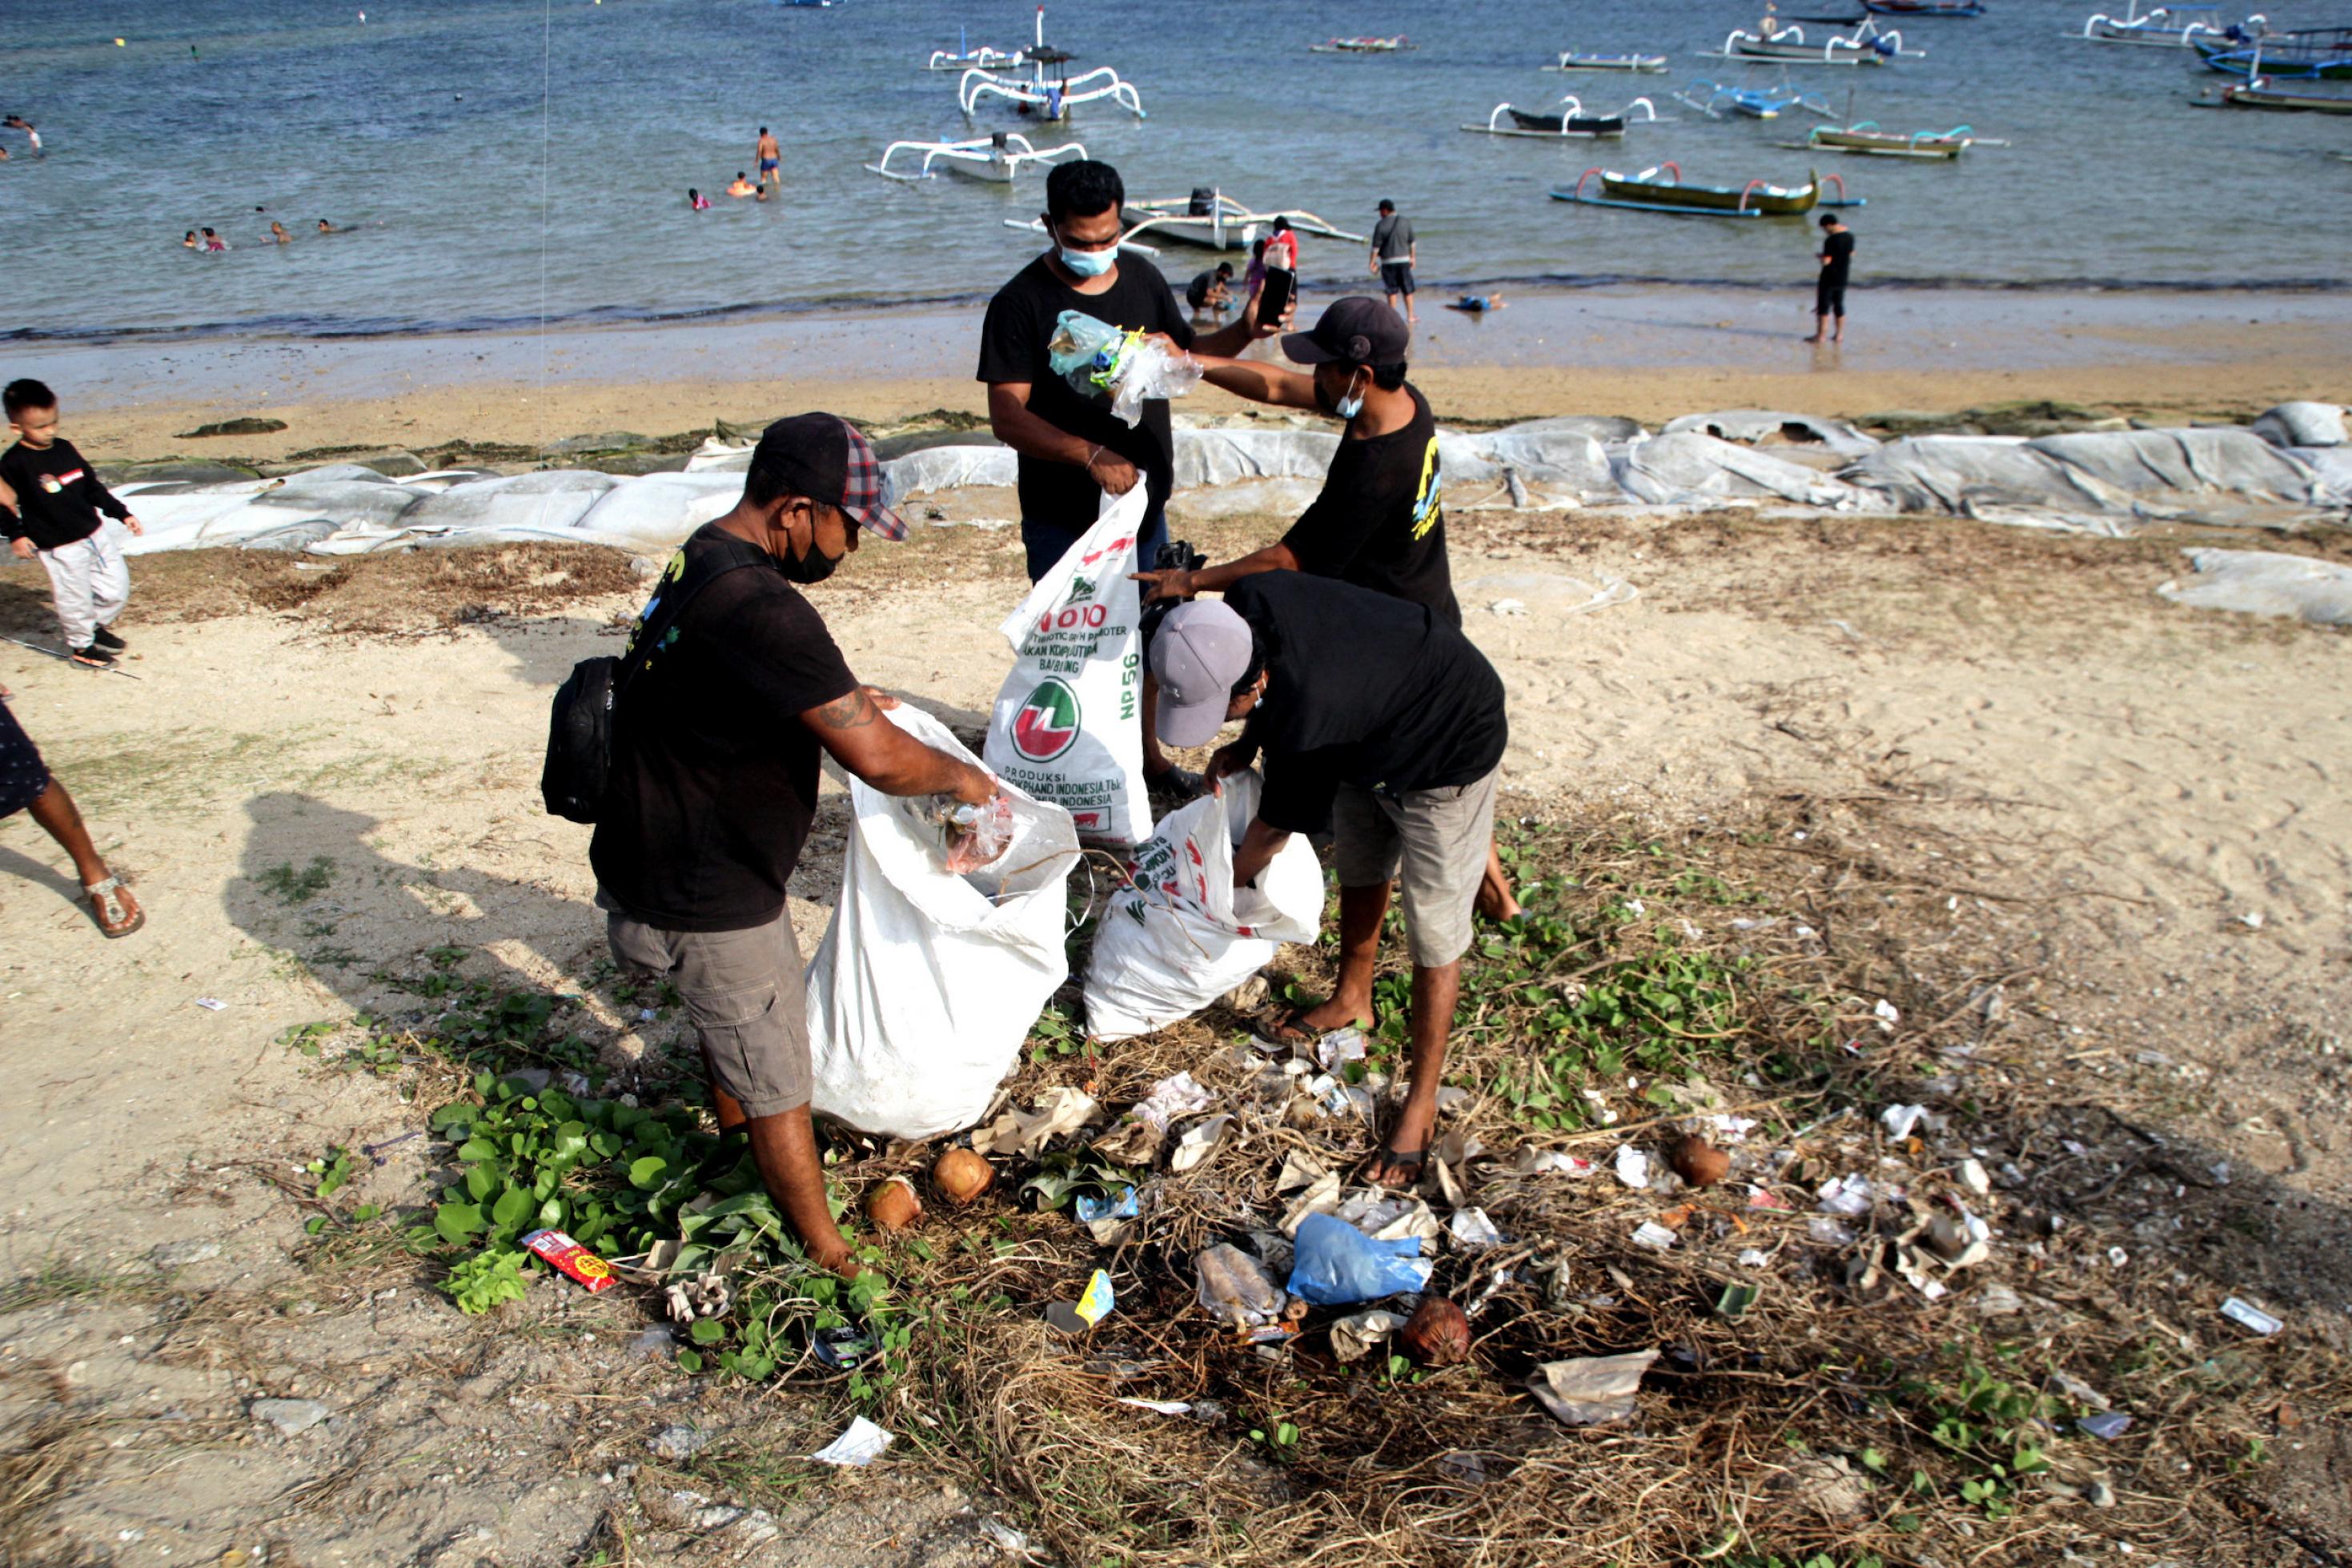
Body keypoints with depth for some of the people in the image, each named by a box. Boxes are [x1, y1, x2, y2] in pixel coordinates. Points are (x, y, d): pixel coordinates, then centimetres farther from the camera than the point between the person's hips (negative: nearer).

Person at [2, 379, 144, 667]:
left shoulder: (64, 449, 6)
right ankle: (81, 646, 23)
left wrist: (122, 513, 15)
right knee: (75, 598, 2)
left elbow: (92, 486, 16)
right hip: (61, 548, -6)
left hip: (95, 533, 6)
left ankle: (99, 625, 38)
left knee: (117, 589, 12)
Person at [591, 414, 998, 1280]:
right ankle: (829, 1255, 24)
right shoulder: (760, 608, -32)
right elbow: (877, 760, -34)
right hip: (708, 901, -10)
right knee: (777, 1081, 7)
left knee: (731, 1025, 32)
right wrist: (961, 777, -14)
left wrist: (841, 701, 9)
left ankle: (739, 1147, 57)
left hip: (664, 863, 10)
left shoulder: (703, 561, 2)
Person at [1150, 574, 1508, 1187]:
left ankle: (1422, 1103, 5)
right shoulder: (1243, 607, -24)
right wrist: (1246, 744, -9)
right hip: (1372, 736, 9)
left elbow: (1275, 828, -21)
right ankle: (1353, 1000, 45)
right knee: (1359, 870, 23)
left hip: (1449, 753, -9)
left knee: (1434, 929, -5)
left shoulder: (1309, 722, -42)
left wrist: (1225, 883, -2)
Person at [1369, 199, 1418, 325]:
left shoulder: (1380, 225, -10)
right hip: (1404, 259, 2)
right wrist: (1413, 257, 21)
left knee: (1392, 291, 4)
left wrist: (1372, 263, -3)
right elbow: (1411, 242, 9)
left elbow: (1376, 247, -10)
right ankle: (1410, 317, 14)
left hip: (1388, 261, -2)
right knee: (1407, 290, 10)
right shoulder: (1406, 222, 1)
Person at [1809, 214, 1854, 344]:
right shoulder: (1850, 236, 4)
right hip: (1843, 278, 8)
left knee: (1823, 306, -1)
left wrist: (1819, 256, -3)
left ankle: (1820, 336, 0)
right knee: (1839, 304, 15)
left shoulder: (1831, 240, -21)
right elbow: (1851, 254, 15)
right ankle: (1839, 334, 17)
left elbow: (1826, 261, -22)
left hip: (1829, 278, -8)